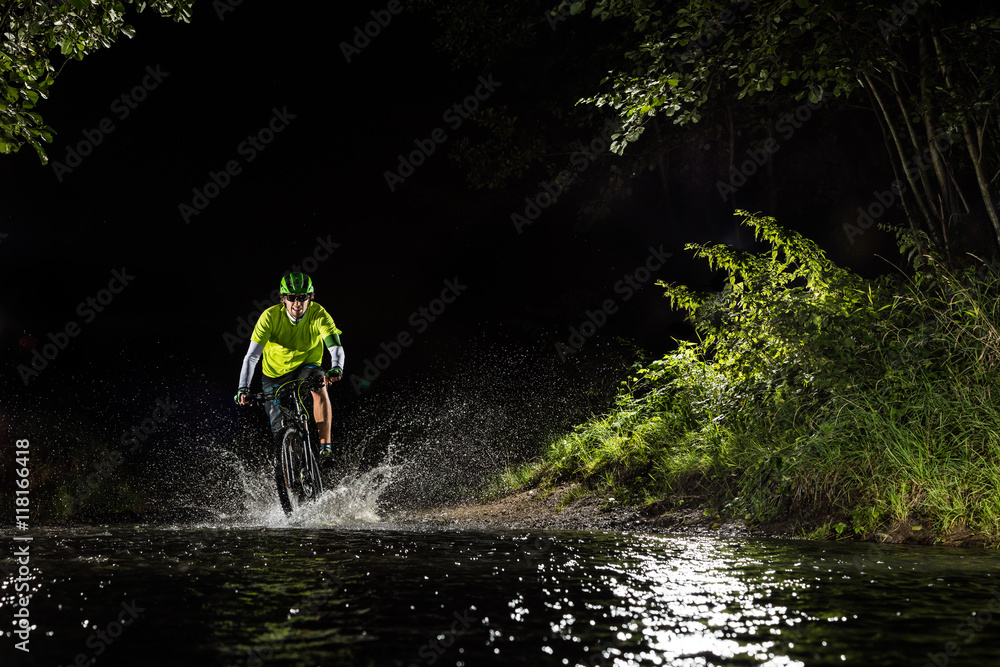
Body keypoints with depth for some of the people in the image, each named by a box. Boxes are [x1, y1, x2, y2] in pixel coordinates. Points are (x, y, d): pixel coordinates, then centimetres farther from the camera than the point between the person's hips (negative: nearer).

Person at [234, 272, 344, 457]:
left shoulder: (319, 314, -24)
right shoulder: (271, 316, -25)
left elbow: (336, 347, -34)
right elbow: (252, 356, -27)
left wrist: (336, 368, -56)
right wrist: (243, 388, -39)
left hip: (307, 365, 0)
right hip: (276, 371, 0)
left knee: (320, 389, -35)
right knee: (281, 431, 0)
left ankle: (325, 446, -30)